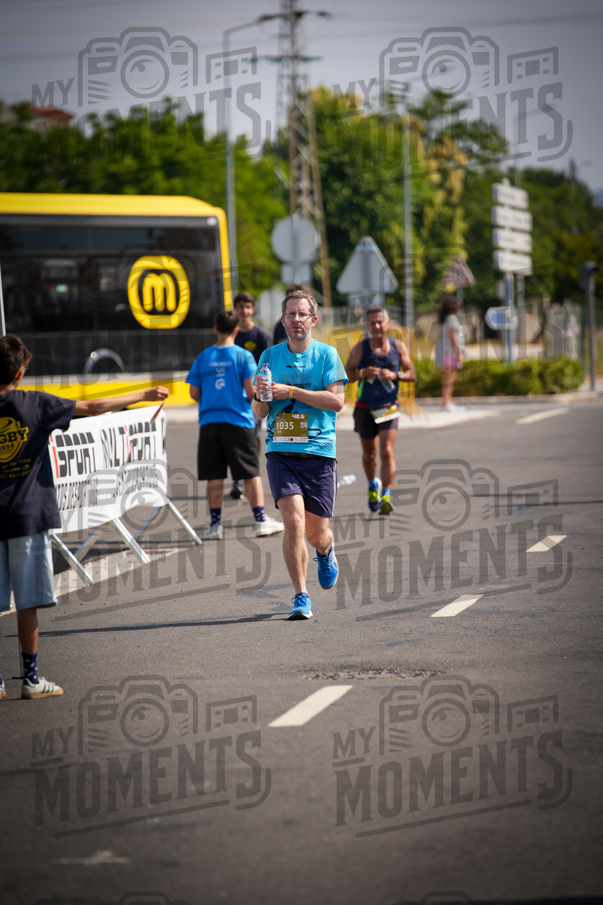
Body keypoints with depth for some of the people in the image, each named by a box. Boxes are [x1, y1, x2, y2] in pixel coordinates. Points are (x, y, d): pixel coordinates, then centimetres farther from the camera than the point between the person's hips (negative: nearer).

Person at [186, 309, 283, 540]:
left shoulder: (202, 357, 4)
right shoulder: (243, 355, -5)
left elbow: (194, 393, 5)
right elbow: (251, 390, -9)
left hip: (209, 423, 2)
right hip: (238, 421, -2)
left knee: (214, 476, 6)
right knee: (251, 473, 5)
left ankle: (215, 524, 7)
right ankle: (261, 520, 4)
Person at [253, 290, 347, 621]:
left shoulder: (327, 354, 2)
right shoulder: (270, 356, 10)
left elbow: (336, 400, -9)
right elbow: (259, 412, 12)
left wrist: (291, 391, -14)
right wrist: (260, 396, -11)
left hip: (319, 452, -1)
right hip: (280, 453, 1)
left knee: (316, 533, 5)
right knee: (294, 521, -18)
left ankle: (325, 552, 43)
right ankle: (301, 597, -10)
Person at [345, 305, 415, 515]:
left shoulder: (398, 347, 0)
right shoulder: (360, 348, -5)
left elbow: (412, 374, 5)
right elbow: (346, 374, -5)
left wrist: (395, 375, -15)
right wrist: (363, 373, -23)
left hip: (388, 408, -1)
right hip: (365, 408, 1)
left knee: (387, 452, -15)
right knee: (369, 453, 14)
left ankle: (386, 495, -15)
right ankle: (373, 485, 41)